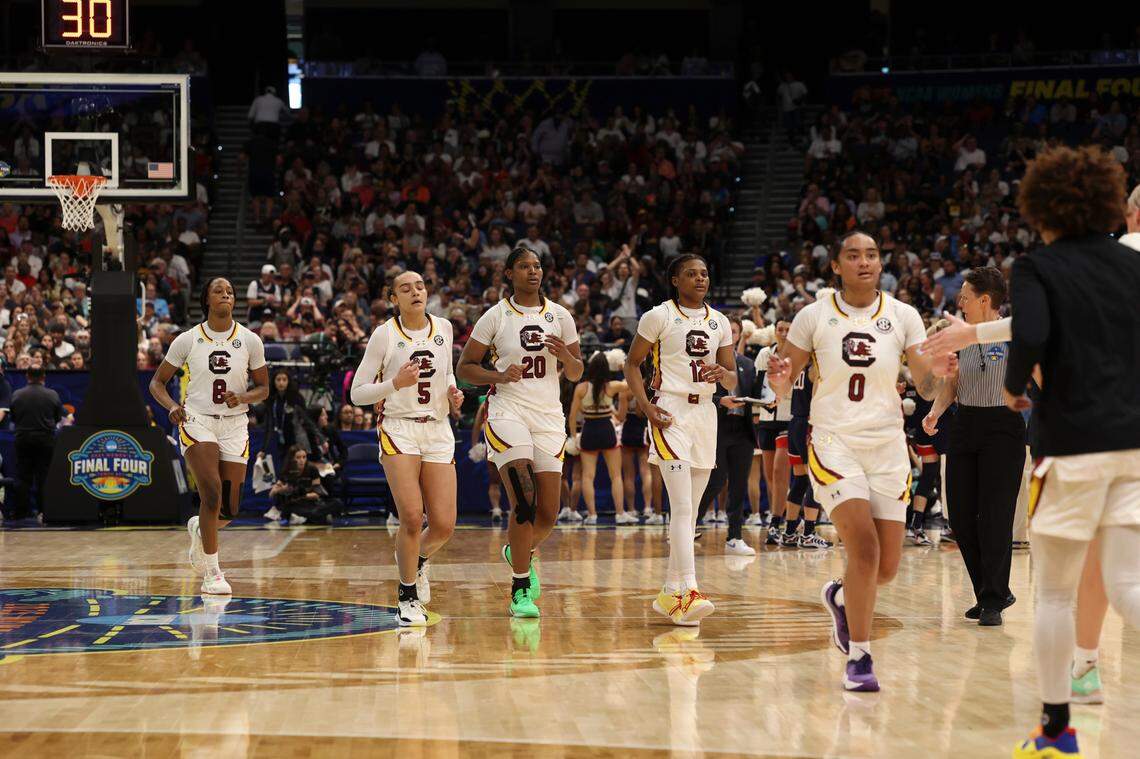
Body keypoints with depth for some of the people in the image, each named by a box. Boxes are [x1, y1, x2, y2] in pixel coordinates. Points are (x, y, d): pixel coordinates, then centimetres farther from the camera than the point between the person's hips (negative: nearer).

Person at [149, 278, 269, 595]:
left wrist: (242, 397, -15)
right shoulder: (187, 340, -3)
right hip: (197, 422, -2)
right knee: (212, 492, -20)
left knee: (230, 508, 1)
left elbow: (263, 388, 7)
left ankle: (199, 529, 38)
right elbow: (157, 382, 5)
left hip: (234, 426, 3)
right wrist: (172, 406, -15)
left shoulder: (250, 340, 0)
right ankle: (212, 573, -9)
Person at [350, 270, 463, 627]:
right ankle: (408, 598, 3)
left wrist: (453, 393, 5)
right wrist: (396, 383, -18)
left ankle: (416, 559, 32)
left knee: (444, 526, -3)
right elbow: (357, 393, -3)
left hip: (438, 431, 4)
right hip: (399, 430, -4)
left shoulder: (443, 328, 8)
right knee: (412, 517, -17)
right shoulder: (384, 334, -5)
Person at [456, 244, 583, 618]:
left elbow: (576, 375, 12)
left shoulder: (560, 316, 8)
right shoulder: (495, 316, 0)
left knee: (548, 514, 3)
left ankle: (520, 552, 36)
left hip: (549, 417, 4)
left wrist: (565, 355, -10)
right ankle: (521, 590, -9)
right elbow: (464, 367, 3)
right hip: (508, 412, -4)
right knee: (524, 502, -18)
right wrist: (499, 375, -15)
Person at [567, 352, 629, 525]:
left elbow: (572, 415, -5)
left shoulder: (581, 388, -8)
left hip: (588, 432, 0)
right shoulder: (612, 387, -9)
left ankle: (591, 514, 0)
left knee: (588, 476, 5)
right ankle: (620, 513, 3)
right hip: (607, 430, 0)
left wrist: (573, 435, 4)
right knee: (616, 475, 7)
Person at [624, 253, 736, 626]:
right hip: (671, 413, -6)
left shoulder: (719, 322, 12)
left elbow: (733, 378, 13)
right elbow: (632, 363, 2)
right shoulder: (658, 316, -2)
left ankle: (670, 593, 17)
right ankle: (689, 593, -25)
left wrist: (721, 374, -11)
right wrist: (647, 407, -11)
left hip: (705, 413, 6)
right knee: (682, 507, -17)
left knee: (689, 511, 9)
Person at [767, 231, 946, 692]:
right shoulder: (814, 316, -2)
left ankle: (841, 597, 37)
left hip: (888, 446, 3)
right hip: (834, 442, -3)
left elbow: (927, 386, -1)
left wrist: (942, 374, -23)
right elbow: (785, 385, 4)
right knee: (864, 547, -19)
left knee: (887, 567, 3)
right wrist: (779, 381, -20)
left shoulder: (903, 316, 2)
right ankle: (859, 657, -6)